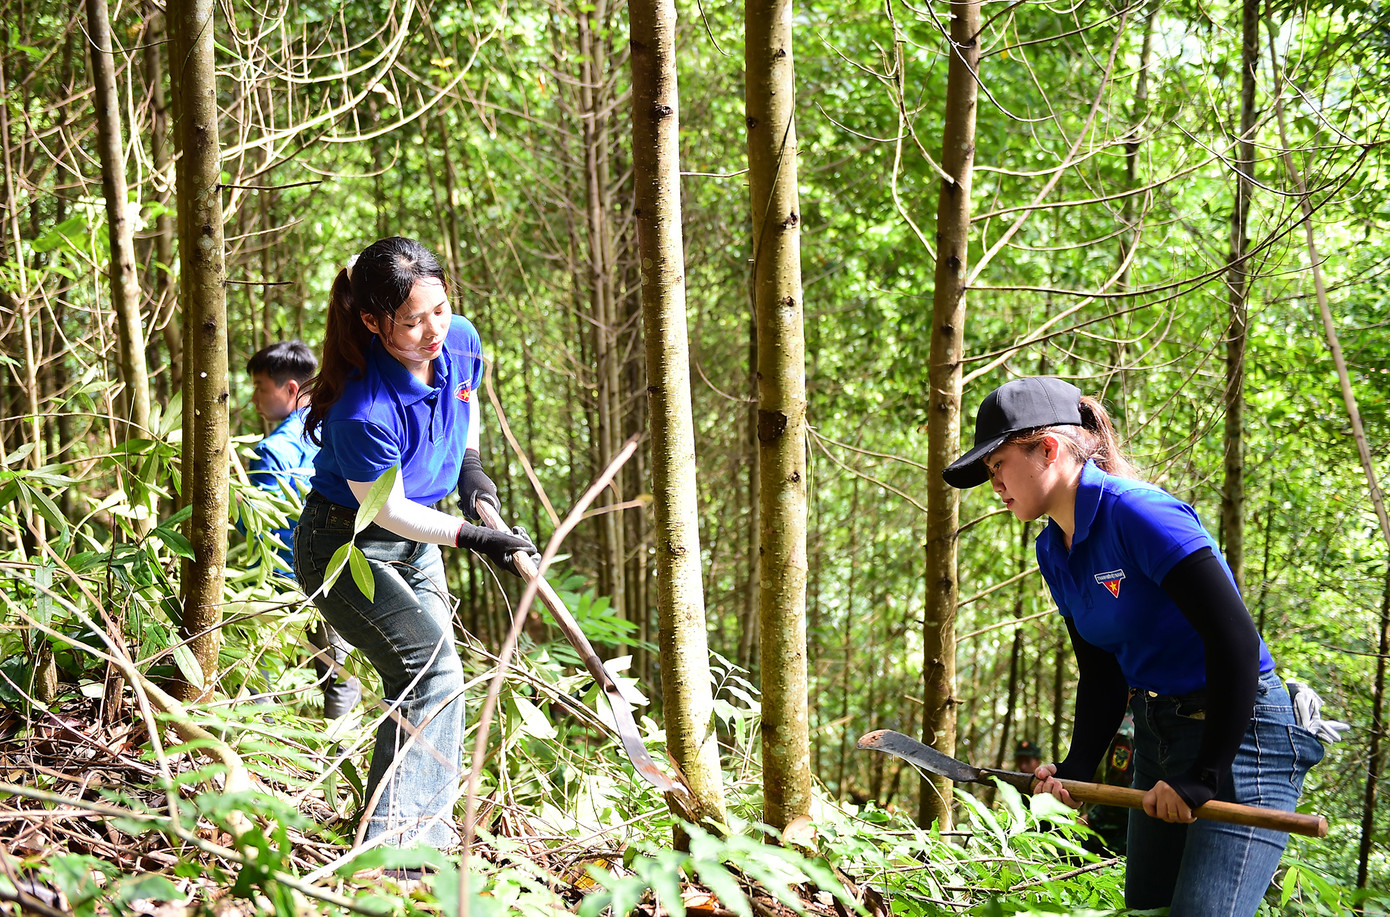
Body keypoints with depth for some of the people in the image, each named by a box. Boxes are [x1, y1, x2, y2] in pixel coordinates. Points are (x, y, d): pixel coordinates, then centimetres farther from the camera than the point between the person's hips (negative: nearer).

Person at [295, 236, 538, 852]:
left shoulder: (461, 342, -12)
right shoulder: (364, 408, -34)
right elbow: (388, 510, -22)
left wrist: (470, 465, 2)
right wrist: (474, 539, -24)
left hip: (416, 542, 8)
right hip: (345, 547, -7)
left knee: (424, 684, 10)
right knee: (433, 671, -21)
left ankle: (423, 826, 23)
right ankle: (391, 836, -16)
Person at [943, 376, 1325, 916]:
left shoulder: (1136, 512, -21)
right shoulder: (1053, 552, 6)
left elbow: (1235, 642, -25)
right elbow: (1102, 677, 11)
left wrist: (1202, 778, -21)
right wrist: (1075, 770, -5)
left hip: (1238, 733, -9)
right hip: (1157, 733, 9)